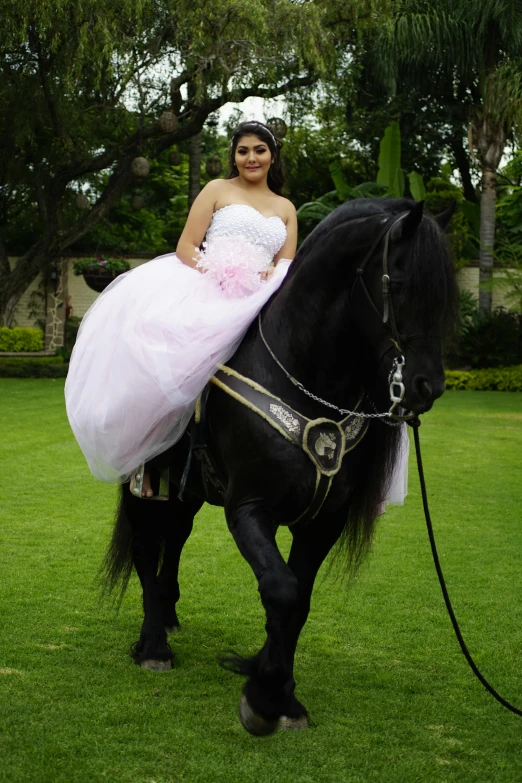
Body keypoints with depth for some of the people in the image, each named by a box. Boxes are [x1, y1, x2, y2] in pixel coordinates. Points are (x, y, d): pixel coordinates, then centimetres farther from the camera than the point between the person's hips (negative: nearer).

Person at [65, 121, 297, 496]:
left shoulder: (286, 208, 23)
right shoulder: (218, 190, 14)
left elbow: (287, 264, 12)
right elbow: (186, 247, 4)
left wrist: (269, 278, -11)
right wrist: (217, 275, -14)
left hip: (255, 305, 4)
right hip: (200, 288, -3)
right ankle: (145, 451, -24)